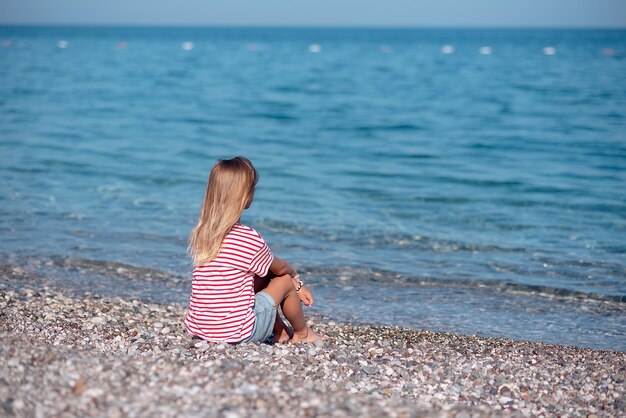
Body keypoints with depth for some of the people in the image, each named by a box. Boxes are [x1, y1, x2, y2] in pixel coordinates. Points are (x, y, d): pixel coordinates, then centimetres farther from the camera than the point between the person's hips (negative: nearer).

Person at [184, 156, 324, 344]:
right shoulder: (249, 239, -19)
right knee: (286, 280, 12)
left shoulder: (201, 233, 4)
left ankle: (281, 332, 39)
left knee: (263, 276, 25)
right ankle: (302, 333, 36)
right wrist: (295, 275, 26)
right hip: (236, 333, -7)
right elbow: (279, 268, 2)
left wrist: (295, 287, 18)